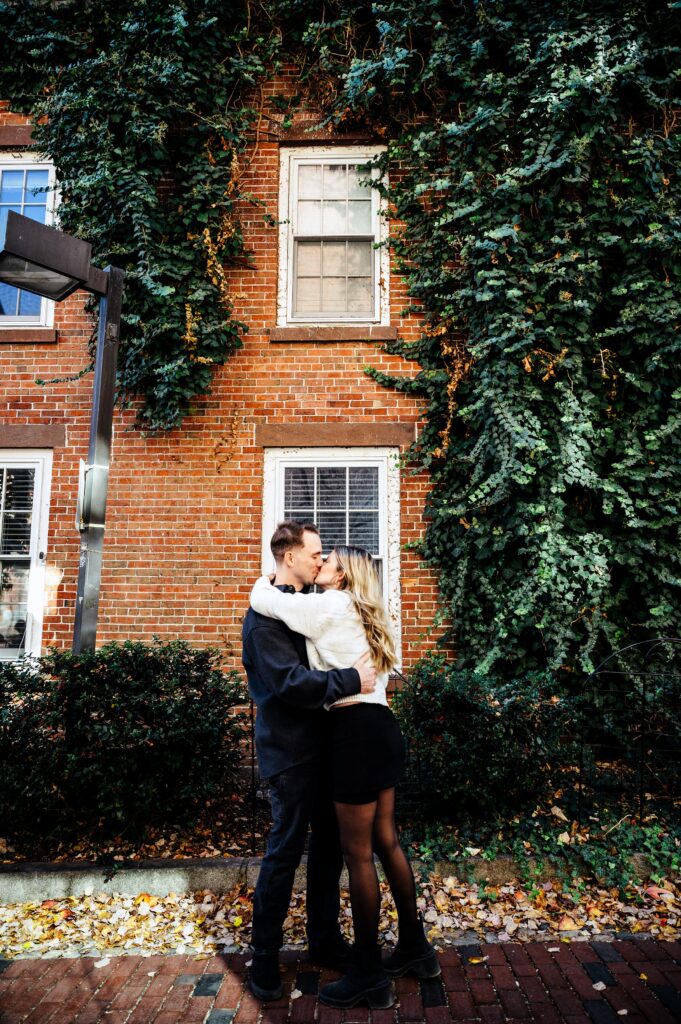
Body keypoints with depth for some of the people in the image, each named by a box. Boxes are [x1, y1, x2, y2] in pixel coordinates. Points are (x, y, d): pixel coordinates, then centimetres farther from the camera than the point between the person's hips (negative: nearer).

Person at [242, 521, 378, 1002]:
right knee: (285, 851, 3)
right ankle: (265, 957, 21)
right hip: (290, 749, -9)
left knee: (329, 845, 17)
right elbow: (288, 681, -27)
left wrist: (362, 665, 10)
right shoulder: (266, 614, -17)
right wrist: (352, 679, -24)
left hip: (319, 743, 9)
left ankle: (325, 940, 33)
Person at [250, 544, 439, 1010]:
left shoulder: (332, 606, -9)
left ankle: (369, 976, 15)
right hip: (381, 727, 10)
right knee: (386, 841, 19)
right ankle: (415, 947, 33)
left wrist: (265, 581, 12)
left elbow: (262, 599, -8)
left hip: (359, 732, -10)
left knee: (357, 853, 2)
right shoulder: (363, 613, 18)